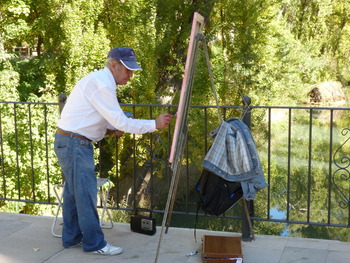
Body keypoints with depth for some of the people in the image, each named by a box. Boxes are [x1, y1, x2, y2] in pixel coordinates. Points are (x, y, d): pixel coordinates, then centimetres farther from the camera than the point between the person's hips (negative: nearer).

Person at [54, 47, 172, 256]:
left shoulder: (100, 80, 12)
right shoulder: (102, 84, -19)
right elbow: (121, 121, -22)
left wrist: (115, 126, 5)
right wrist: (154, 124, -17)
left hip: (70, 142, 11)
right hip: (75, 143, -11)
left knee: (74, 192, 16)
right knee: (86, 193, -4)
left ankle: (72, 238, 27)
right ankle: (95, 243, 5)